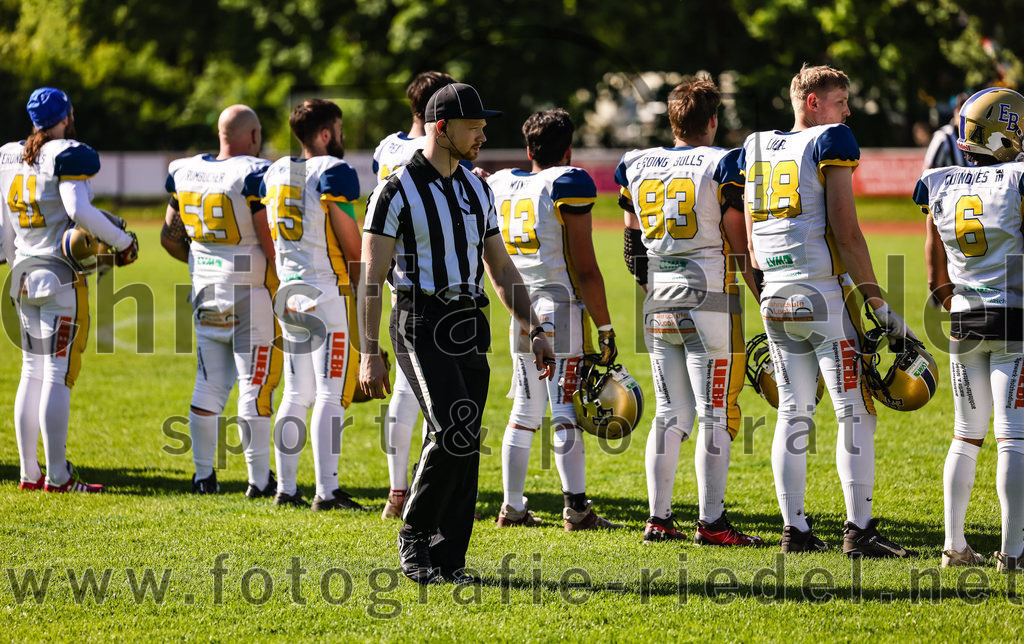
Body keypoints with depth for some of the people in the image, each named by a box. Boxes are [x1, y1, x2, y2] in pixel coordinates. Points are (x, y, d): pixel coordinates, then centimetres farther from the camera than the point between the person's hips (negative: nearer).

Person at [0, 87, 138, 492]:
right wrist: (123, 241, -10)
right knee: (58, 375, -5)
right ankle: (58, 475, -5)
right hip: (62, 276, -7)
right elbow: (79, 211, -23)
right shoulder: (68, 157, -11)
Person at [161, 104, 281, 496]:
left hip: (206, 291, 6)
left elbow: (170, 237, 16)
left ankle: (203, 476, 16)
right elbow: (272, 246, -16)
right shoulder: (255, 177, -14)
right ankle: (259, 480, 2)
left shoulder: (186, 173, 6)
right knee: (254, 388, -1)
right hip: (252, 295, -6)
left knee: (209, 386, 12)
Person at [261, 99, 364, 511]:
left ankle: (285, 488, 13)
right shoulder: (334, 172, -11)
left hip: (290, 293, 7)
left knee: (295, 395, 12)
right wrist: (362, 284, 4)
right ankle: (327, 492, -6)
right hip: (329, 293, -7)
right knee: (332, 395, -4)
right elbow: (352, 245, -11)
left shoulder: (275, 174, 12)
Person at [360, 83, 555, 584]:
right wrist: (370, 354, -13)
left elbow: (502, 270, 20)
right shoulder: (397, 191, -7)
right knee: (455, 434, -18)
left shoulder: (477, 191, 14)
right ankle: (414, 533, -1)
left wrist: (534, 332, 11)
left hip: (471, 328, 7)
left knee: (463, 447, 4)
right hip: (422, 327, -7)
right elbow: (372, 278, -9)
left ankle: (446, 560, 10)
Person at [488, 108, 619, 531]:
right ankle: (575, 507, -4)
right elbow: (586, 269, -10)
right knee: (567, 412, -5)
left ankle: (512, 507, 13)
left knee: (524, 412, 12)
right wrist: (605, 327, -6)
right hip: (561, 307, -6)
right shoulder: (568, 186, -8)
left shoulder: (500, 186, 11)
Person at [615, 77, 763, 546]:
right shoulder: (721, 167, -6)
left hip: (658, 307, 5)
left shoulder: (637, 168, 9)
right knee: (716, 416, 0)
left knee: (669, 414, 11)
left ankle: (658, 517, 10)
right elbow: (739, 247, -6)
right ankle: (710, 521, -1)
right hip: (709, 301, -5)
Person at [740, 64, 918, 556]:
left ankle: (794, 530, 9)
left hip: (776, 298, 7)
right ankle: (858, 530, -4)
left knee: (792, 415, 10)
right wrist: (879, 304, -8)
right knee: (855, 413, -1)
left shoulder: (756, 148, 14)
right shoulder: (830, 143, -6)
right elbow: (846, 232, -11)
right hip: (826, 297, -7)